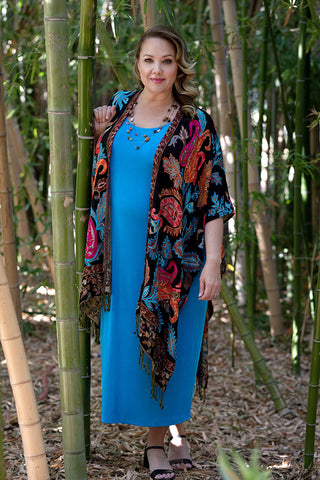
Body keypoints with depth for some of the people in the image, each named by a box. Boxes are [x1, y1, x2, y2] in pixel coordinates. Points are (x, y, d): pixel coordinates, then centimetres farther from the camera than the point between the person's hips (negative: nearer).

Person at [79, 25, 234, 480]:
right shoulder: (120, 106, 6)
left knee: (170, 344, 4)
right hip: (124, 250, 4)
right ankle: (158, 438, 20)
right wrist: (100, 133, 3)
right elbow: (104, 169, 23)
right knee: (130, 343, 6)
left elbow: (214, 197, -8)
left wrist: (213, 263, -14)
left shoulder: (195, 124, -6)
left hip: (174, 255, -4)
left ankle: (175, 429, 24)